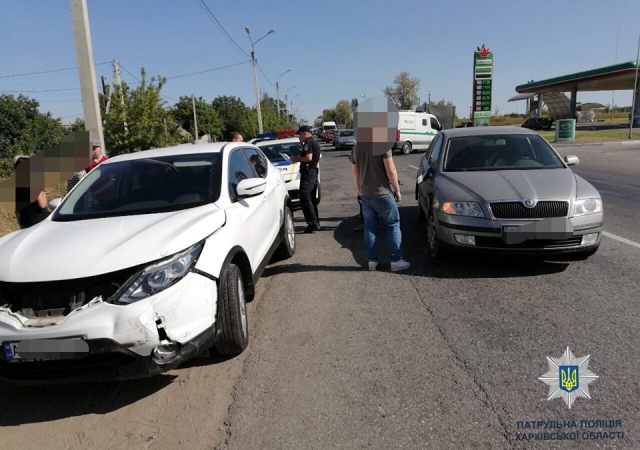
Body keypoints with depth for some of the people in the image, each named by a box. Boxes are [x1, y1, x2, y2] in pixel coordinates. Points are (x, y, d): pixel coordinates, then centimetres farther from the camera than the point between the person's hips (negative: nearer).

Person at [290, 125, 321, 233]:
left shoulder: (308, 143, -12)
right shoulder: (315, 142, 20)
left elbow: (308, 157, -24)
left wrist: (297, 159, -9)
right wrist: (298, 159, 18)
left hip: (307, 173, -10)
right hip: (314, 172, 10)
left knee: (305, 200, -11)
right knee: (312, 199, 15)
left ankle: (313, 223, -16)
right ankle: (316, 223, 20)